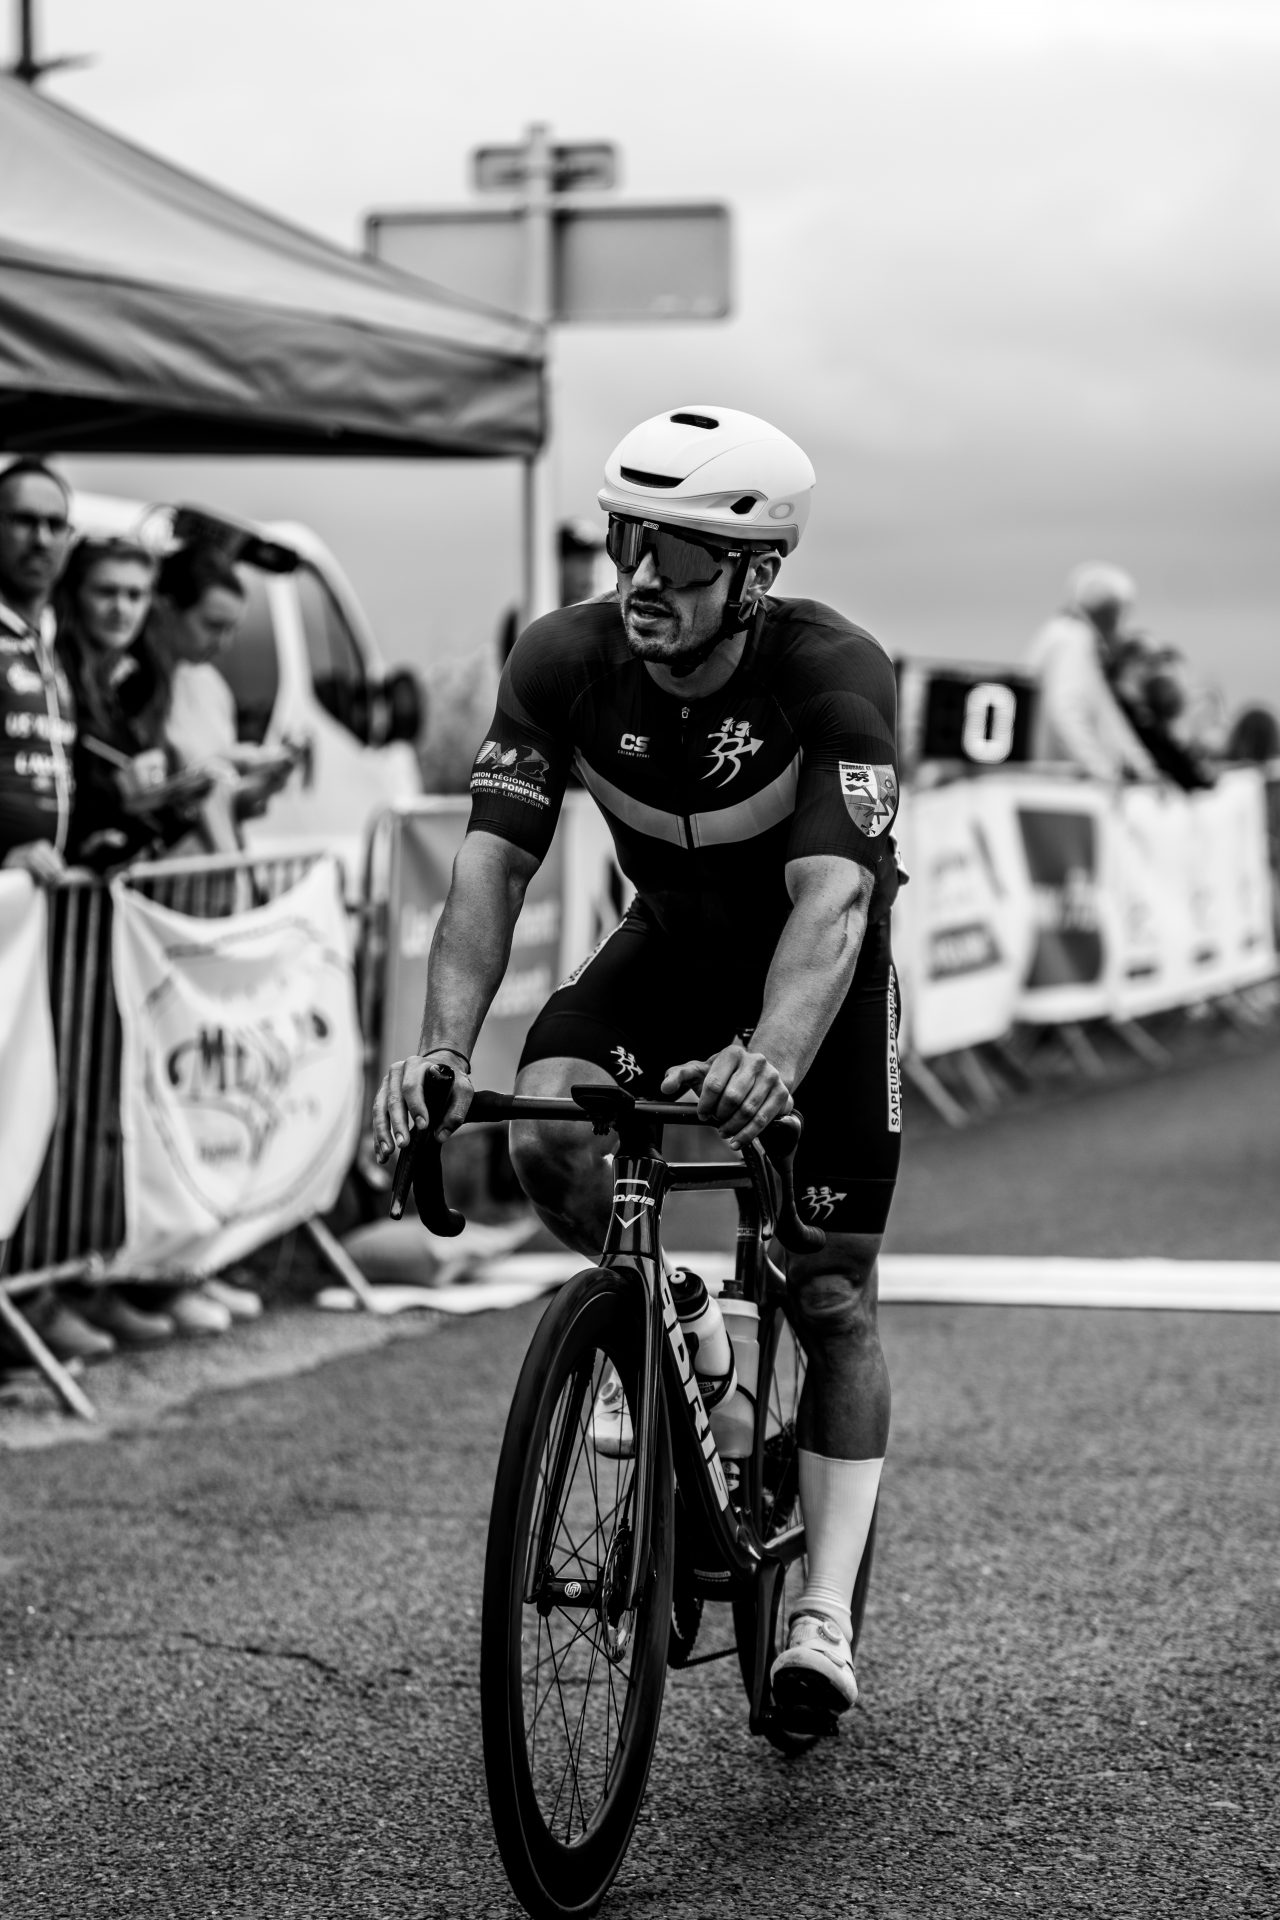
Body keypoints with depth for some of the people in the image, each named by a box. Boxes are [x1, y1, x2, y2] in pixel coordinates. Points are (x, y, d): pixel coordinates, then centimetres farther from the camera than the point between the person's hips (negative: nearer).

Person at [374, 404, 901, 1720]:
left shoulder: (832, 673, -33)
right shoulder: (566, 662, -23)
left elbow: (834, 894, -44)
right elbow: (492, 861, -28)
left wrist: (770, 1058, -63)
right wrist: (442, 1049, -44)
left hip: (823, 970, -2)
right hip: (671, 944, 3)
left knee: (833, 1299, -5)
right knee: (545, 1136, -27)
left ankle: (824, 1617, 0)